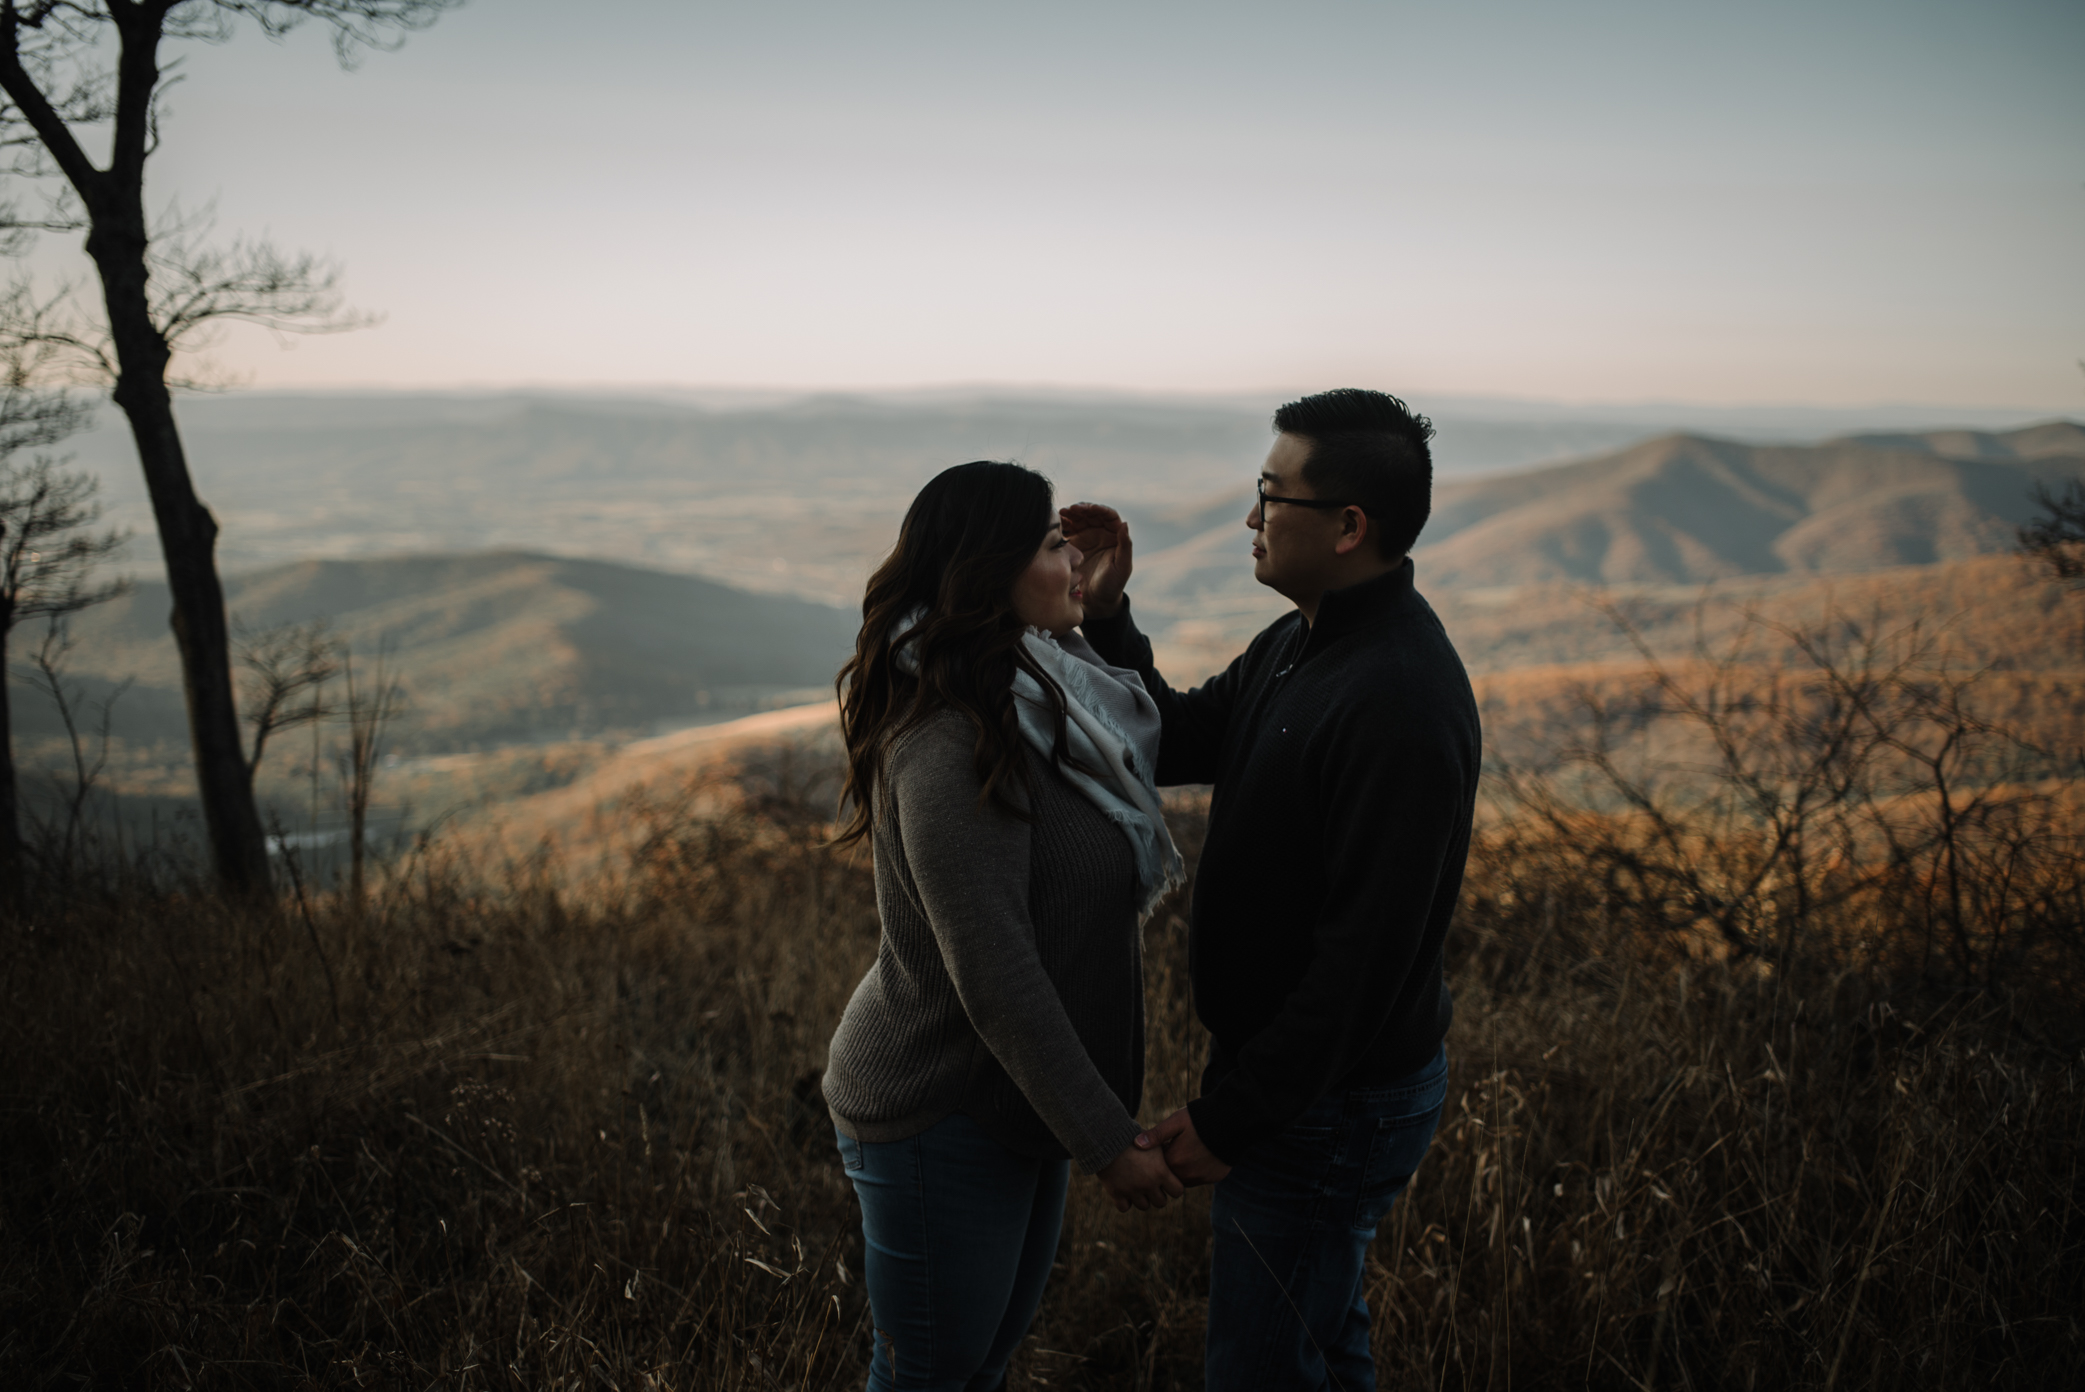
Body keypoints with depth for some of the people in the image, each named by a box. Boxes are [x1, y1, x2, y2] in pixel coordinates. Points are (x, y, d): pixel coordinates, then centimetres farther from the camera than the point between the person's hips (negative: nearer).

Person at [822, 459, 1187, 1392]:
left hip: (1016, 1104, 9)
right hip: (941, 1121, -9)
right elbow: (994, 976, -27)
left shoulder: (1031, 699, 4)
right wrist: (1107, 1144, -23)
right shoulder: (950, 742, -27)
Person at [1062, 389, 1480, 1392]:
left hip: (1332, 1105, -10)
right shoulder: (1304, 641, 4)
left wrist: (1229, 1120, -23)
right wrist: (1106, 615, -1)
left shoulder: (1399, 703, -29)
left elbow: (1363, 957, -29)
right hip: (1293, 1070, 10)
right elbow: (1176, 744, 14)